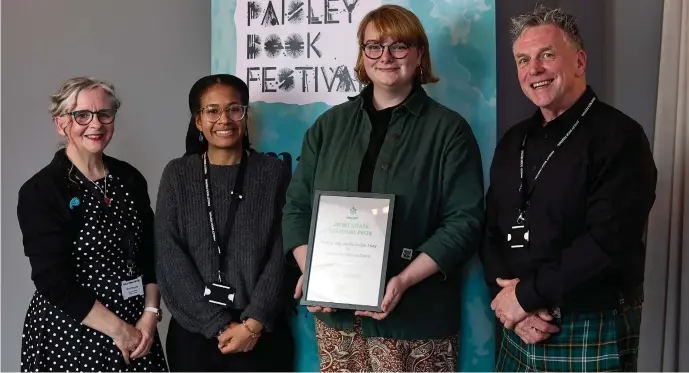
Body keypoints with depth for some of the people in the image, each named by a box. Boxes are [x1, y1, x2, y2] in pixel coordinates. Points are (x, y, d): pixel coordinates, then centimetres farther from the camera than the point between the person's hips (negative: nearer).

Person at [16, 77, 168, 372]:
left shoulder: (130, 179, 3)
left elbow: (149, 253, 7)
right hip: (69, 335, -4)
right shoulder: (40, 191, -11)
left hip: (136, 328, 5)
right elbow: (54, 281, -16)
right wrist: (118, 329, -14)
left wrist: (150, 314, -5)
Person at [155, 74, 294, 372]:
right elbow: (169, 258, -4)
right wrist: (218, 325, -11)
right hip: (194, 332, 1)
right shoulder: (178, 175, 1)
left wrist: (254, 323, -13)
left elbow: (281, 256, -4)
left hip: (263, 332, -1)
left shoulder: (272, 172, -1)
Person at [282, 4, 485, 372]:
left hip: (415, 313, -3)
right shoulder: (330, 125, 9)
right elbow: (296, 206, 9)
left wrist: (404, 281, -18)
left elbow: (465, 221, -8)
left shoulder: (449, 130, -1)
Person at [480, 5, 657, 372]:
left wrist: (526, 293, -17)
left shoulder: (619, 137, -11)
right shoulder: (513, 141, 10)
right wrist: (506, 298, -9)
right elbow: (491, 229, 7)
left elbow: (609, 242, -21)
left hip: (592, 335, -5)